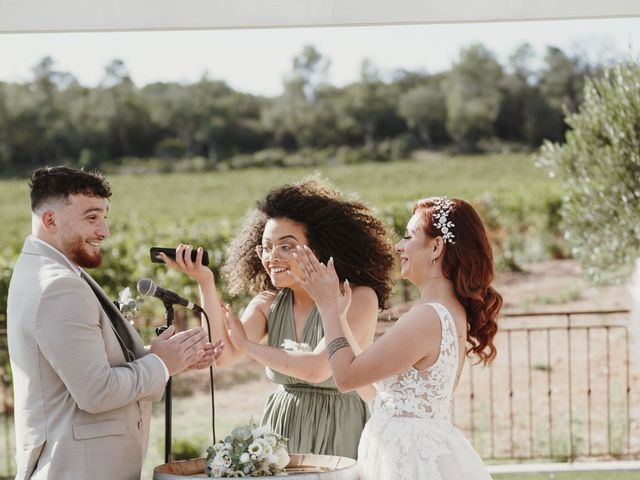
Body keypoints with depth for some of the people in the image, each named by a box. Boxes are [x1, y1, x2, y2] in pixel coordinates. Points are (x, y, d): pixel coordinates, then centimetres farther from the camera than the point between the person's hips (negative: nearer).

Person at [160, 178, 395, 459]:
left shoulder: (359, 298, -13)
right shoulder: (268, 303, 1)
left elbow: (318, 368, -22)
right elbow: (224, 356, -12)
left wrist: (248, 344, -11)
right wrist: (205, 283, -18)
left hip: (338, 431, -4)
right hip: (280, 426, 4)